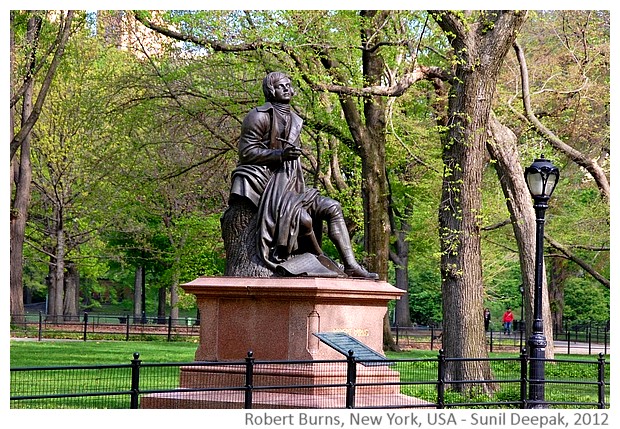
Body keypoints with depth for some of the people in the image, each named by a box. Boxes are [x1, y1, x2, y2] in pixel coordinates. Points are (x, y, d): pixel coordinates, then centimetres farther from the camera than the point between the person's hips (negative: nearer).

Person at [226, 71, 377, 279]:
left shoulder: (294, 120, 19)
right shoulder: (260, 116, -6)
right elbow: (246, 152, -13)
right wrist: (280, 154, -24)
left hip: (289, 184, 9)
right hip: (265, 182, -9)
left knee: (333, 208, -3)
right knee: (303, 217, -31)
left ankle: (351, 266, -9)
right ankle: (324, 264, -11)